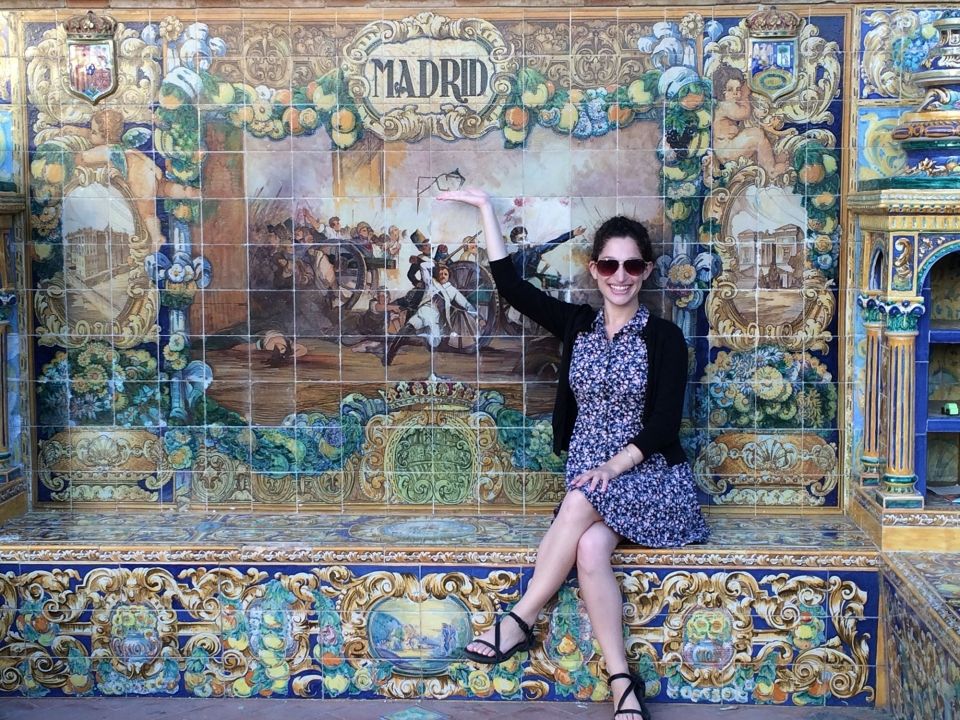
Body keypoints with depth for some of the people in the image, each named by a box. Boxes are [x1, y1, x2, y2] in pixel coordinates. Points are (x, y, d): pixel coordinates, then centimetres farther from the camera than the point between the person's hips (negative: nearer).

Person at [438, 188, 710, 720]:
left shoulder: (663, 338, -2)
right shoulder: (576, 324, 10)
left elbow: (664, 425, -8)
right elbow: (509, 284, 8)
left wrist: (615, 465, -22)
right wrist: (485, 207, 9)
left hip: (650, 477, -3)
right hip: (589, 477, 3)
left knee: (581, 503, -35)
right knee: (590, 548, -31)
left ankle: (519, 621, -26)